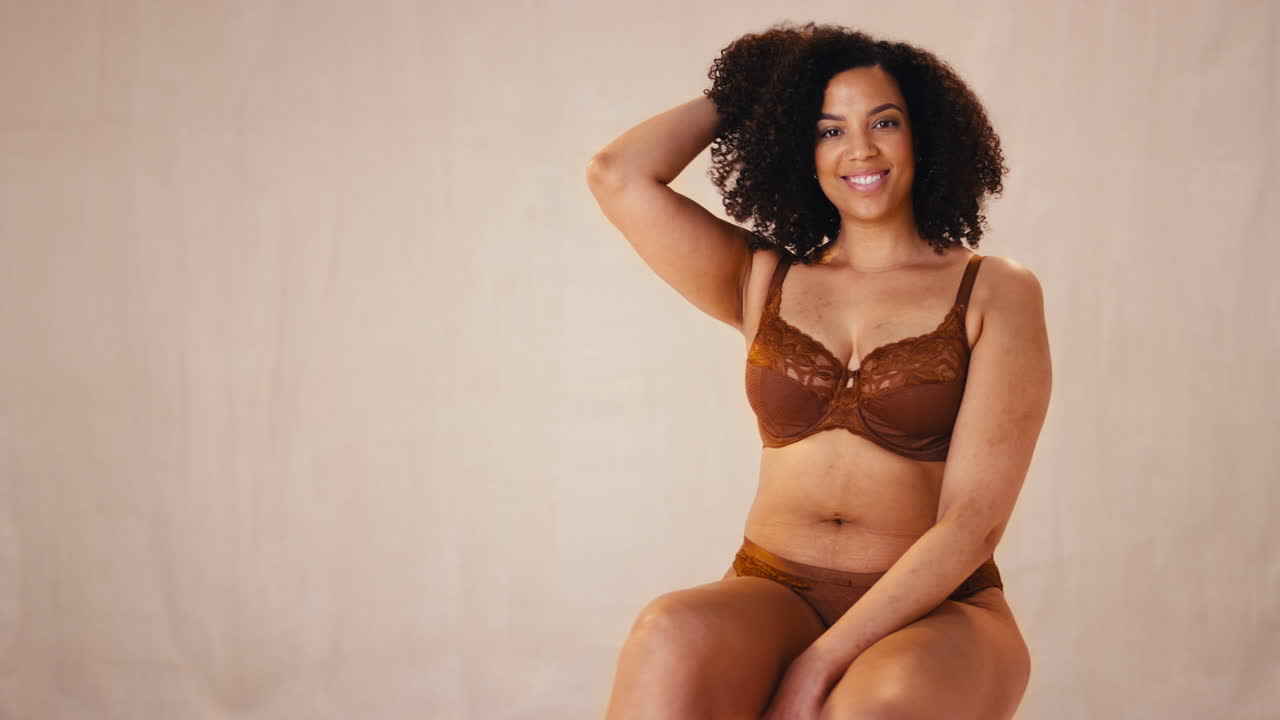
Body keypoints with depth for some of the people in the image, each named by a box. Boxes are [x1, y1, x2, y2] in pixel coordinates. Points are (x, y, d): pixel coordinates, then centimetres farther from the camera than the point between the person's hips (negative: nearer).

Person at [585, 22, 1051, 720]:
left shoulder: (995, 291, 2)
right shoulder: (766, 283, 13)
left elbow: (974, 519, -7)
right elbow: (617, 175, 3)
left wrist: (823, 663, -16)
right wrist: (739, 95, 16)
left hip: (932, 611, -2)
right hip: (771, 599, 3)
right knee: (671, 638, -34)